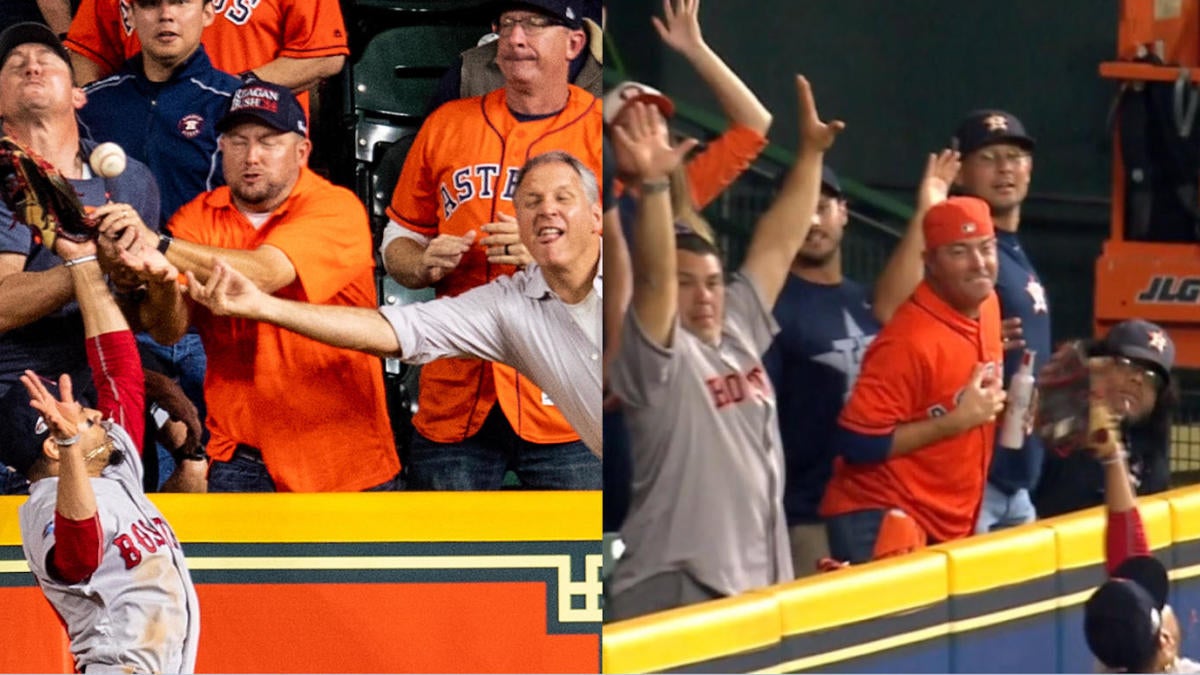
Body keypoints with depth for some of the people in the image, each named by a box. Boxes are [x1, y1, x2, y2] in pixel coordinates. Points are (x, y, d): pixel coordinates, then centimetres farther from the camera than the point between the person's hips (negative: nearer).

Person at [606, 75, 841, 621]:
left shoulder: (740, 333, 12)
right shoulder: (656, 359, -8)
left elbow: (778, 244, 15)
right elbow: (654, 277, -24)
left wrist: (810, 154, 13)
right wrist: (653, 186, -38)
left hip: (758, 584, 8)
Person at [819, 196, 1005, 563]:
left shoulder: (988, 306, 6)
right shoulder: (910, 339, -20)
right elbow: (858, 443, -22)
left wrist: (1004, 410, 7)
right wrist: (956, 422, -20)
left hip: (952, 527, 8)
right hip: (883, 524, -8)